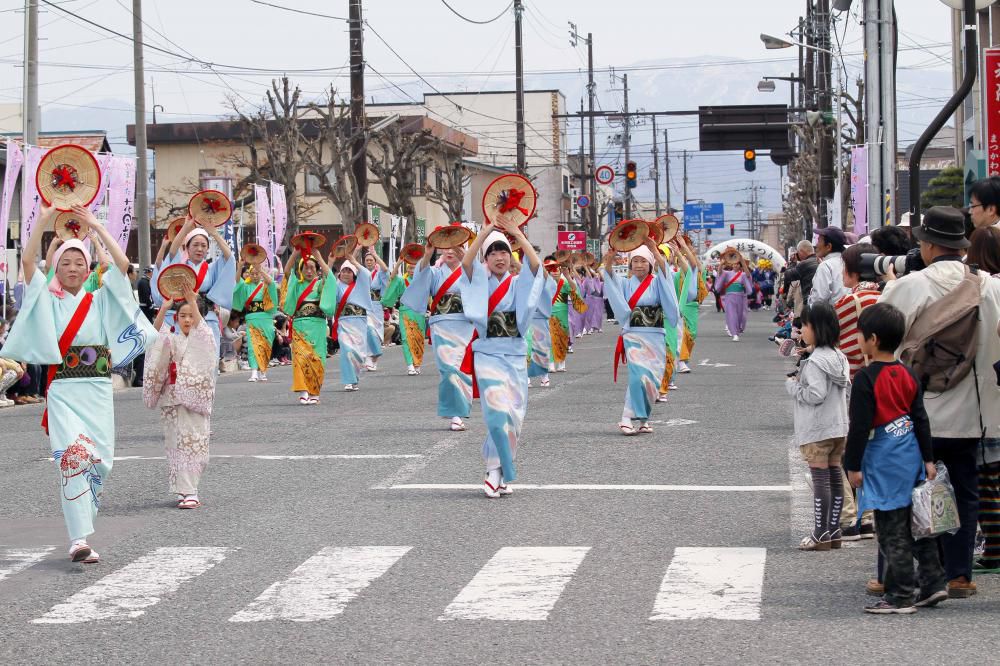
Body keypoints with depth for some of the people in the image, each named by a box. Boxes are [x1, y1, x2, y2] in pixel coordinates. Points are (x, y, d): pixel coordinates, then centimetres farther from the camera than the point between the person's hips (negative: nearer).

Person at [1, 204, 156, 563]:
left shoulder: (100, 301, 12)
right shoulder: (48, 300, 9)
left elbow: (123, 263, 0)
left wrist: (95, 225, 2)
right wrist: (44, 220, -4)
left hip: (99, 389, 3)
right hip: (63, 389, -3)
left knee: (100, 460, -1)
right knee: (73, 457, -17)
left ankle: (81, 523, 18)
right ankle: (79, 540, -22)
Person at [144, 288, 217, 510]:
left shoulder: (204, 339, 3)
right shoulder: (172, 340, 10)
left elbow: (201, 326, -18)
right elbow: (155, 332, -7)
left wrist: (192, 300, -32)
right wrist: (164, 307, -22)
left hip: (196, 400, -3)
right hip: (173, 401, 3)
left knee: (193, 443, -7)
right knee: (176, 444, 2)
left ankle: (189, 492, -7)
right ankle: (184, 491, 8)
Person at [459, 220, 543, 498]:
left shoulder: (518, 284, 9)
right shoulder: (480, 282, 5)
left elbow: (535, 265, -11)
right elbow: (466, 262, -15)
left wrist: (517, 234, -9)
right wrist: (485, 232, -14)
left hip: (515, 354, 3)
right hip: (488, 352, -3)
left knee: (514, 415, 2)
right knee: (498, 411, -18)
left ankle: (496, 470, 15)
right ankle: (497, 471, -11)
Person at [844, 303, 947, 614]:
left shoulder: (866, 379, -14)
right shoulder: (908, 375, 8)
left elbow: (860, 427, -14)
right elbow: (921, 420, 11)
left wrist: (853, 466, -8)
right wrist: (929, 459, 15)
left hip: (883, 465, -7)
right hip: (911, 459, 7)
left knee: (892, 532, -2)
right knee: (916, 524, 16)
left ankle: (900, 596, 2)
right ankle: (933, 582, 17)